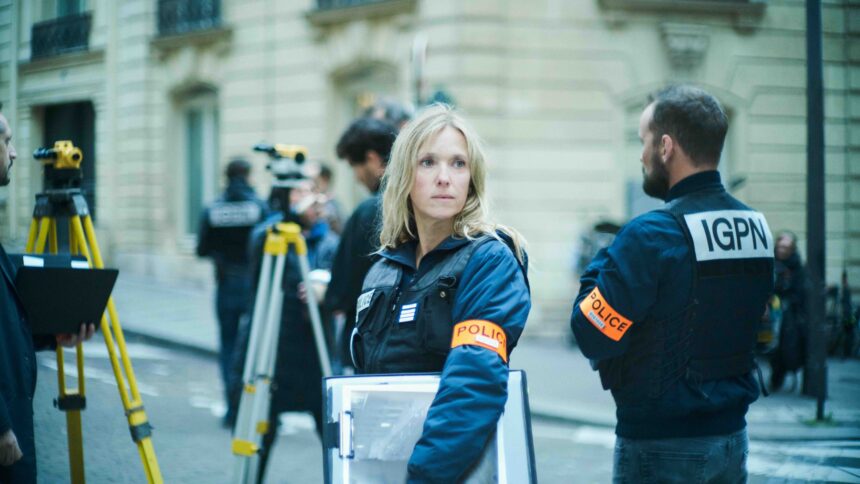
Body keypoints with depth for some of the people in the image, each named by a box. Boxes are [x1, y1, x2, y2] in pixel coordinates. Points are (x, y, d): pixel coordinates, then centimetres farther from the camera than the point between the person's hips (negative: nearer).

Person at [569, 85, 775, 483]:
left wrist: (600, 269, 0)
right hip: (732, 438, 7)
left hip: (662, 449, -6)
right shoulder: (757, 228, 3)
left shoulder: (652, 235, -19)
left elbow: (591, 336, -16)